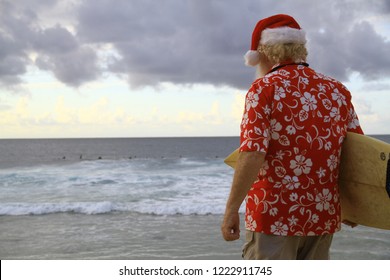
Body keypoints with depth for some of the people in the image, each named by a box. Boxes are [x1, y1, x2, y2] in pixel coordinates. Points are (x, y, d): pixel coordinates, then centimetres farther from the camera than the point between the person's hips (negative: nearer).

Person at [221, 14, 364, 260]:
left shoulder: (264, 88, -9)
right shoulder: (337, 90, 7)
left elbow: (253, 154, -20)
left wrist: (232, 210, -14)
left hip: (274, 215, -5)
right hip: (323, 214, 6)